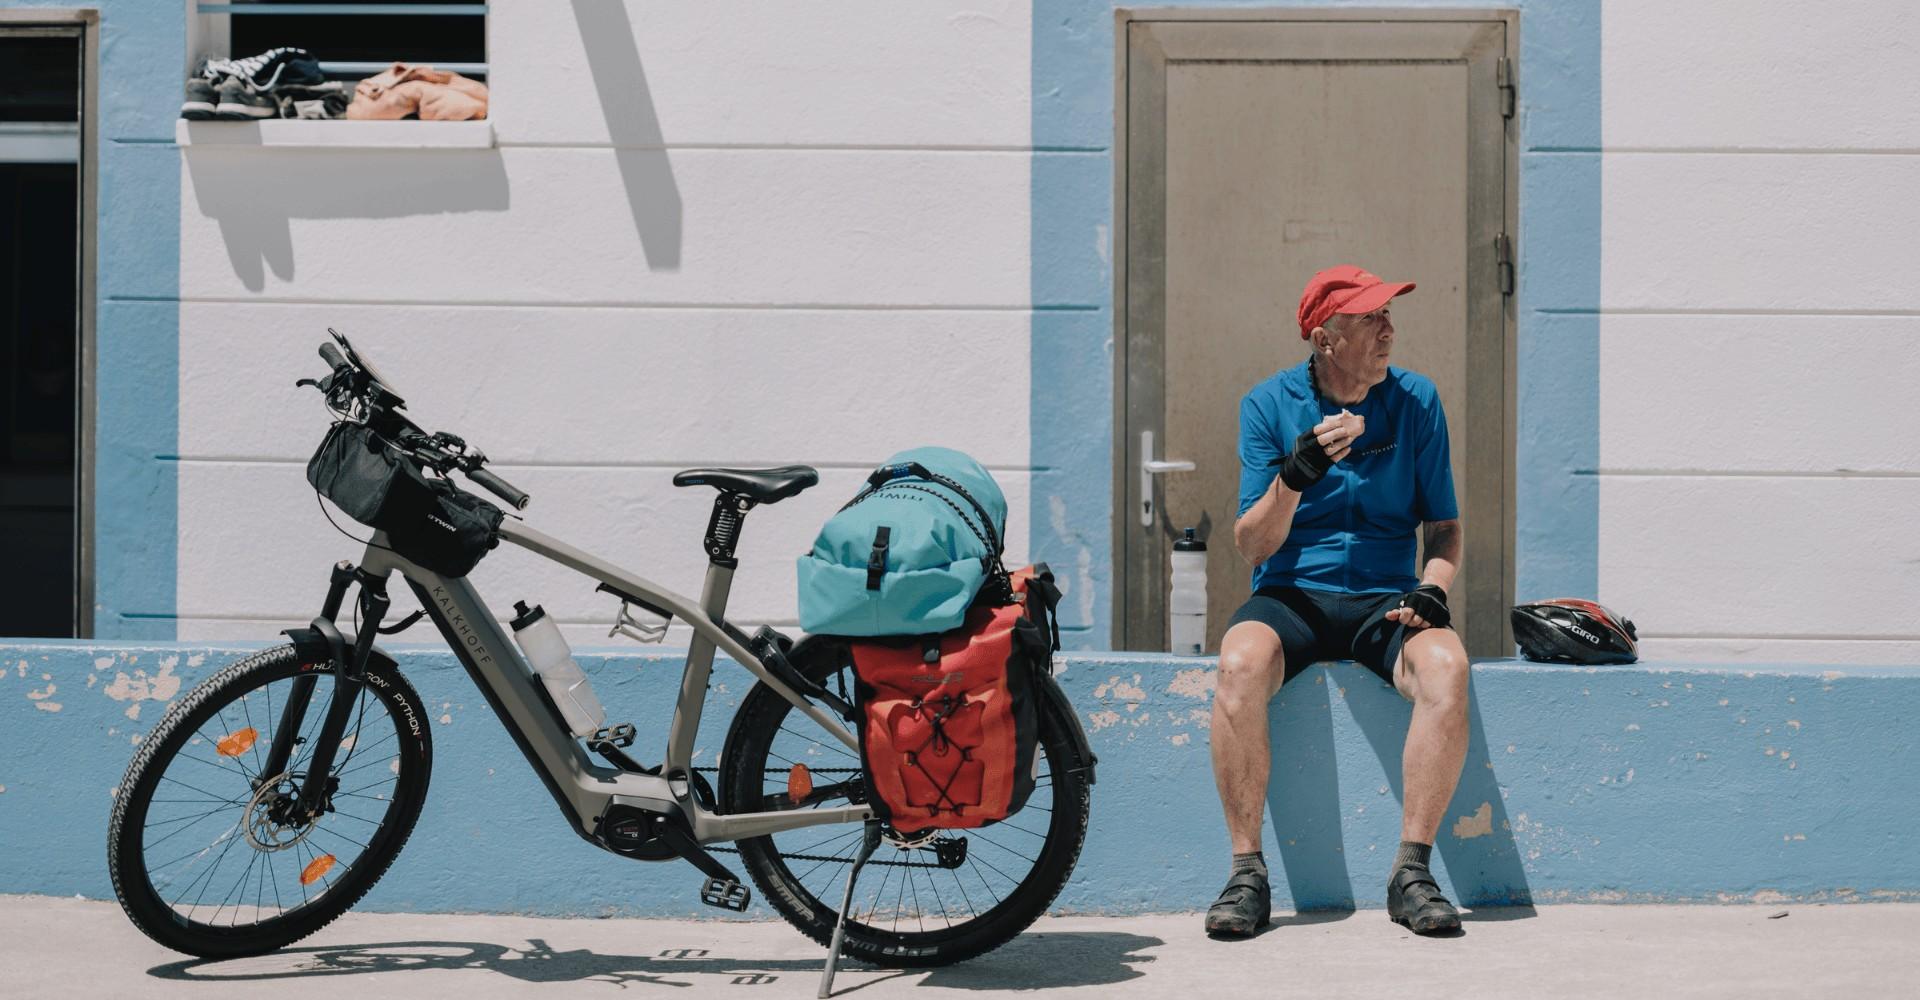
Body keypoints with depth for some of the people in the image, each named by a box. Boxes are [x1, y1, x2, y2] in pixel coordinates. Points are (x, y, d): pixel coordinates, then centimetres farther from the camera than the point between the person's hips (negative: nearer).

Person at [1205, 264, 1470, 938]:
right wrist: (1295, 475, -19)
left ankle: (1412, 870, -26)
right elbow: (1251, 547, -1)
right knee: (1239, 663, -35)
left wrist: (1431, 589, -9)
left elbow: (1443, 527, 12)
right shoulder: (1269, 404, 3)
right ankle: (1247, 873, -26)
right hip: (1291, 598, -1)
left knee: (1446, 665, -33)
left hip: (1385, 602, 1)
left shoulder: (1416, 400, 7)